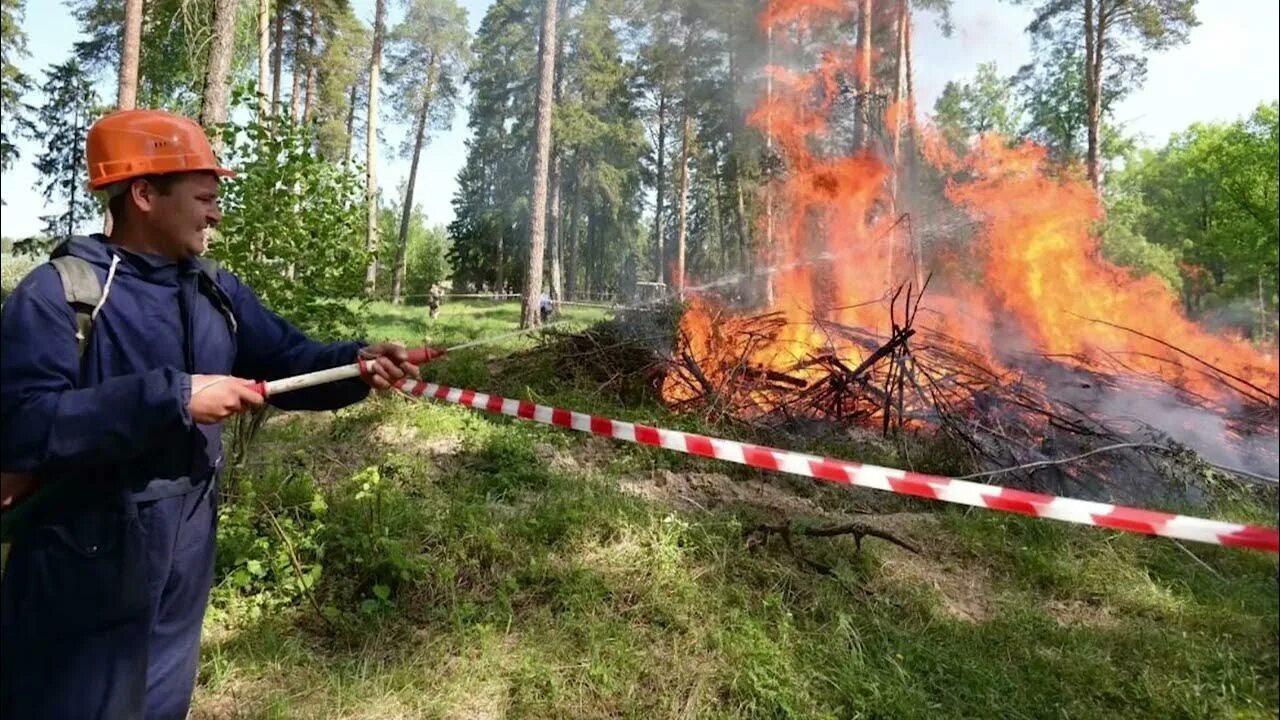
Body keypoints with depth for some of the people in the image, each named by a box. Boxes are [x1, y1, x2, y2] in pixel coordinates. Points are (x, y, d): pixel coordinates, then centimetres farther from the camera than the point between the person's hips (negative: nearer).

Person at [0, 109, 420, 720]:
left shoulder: (220, 293, 4)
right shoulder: (56, 293, -16)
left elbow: (290, 363, 2)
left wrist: (356, 362, -17)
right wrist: (173, 396, -28)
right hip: (83, 578, -6)